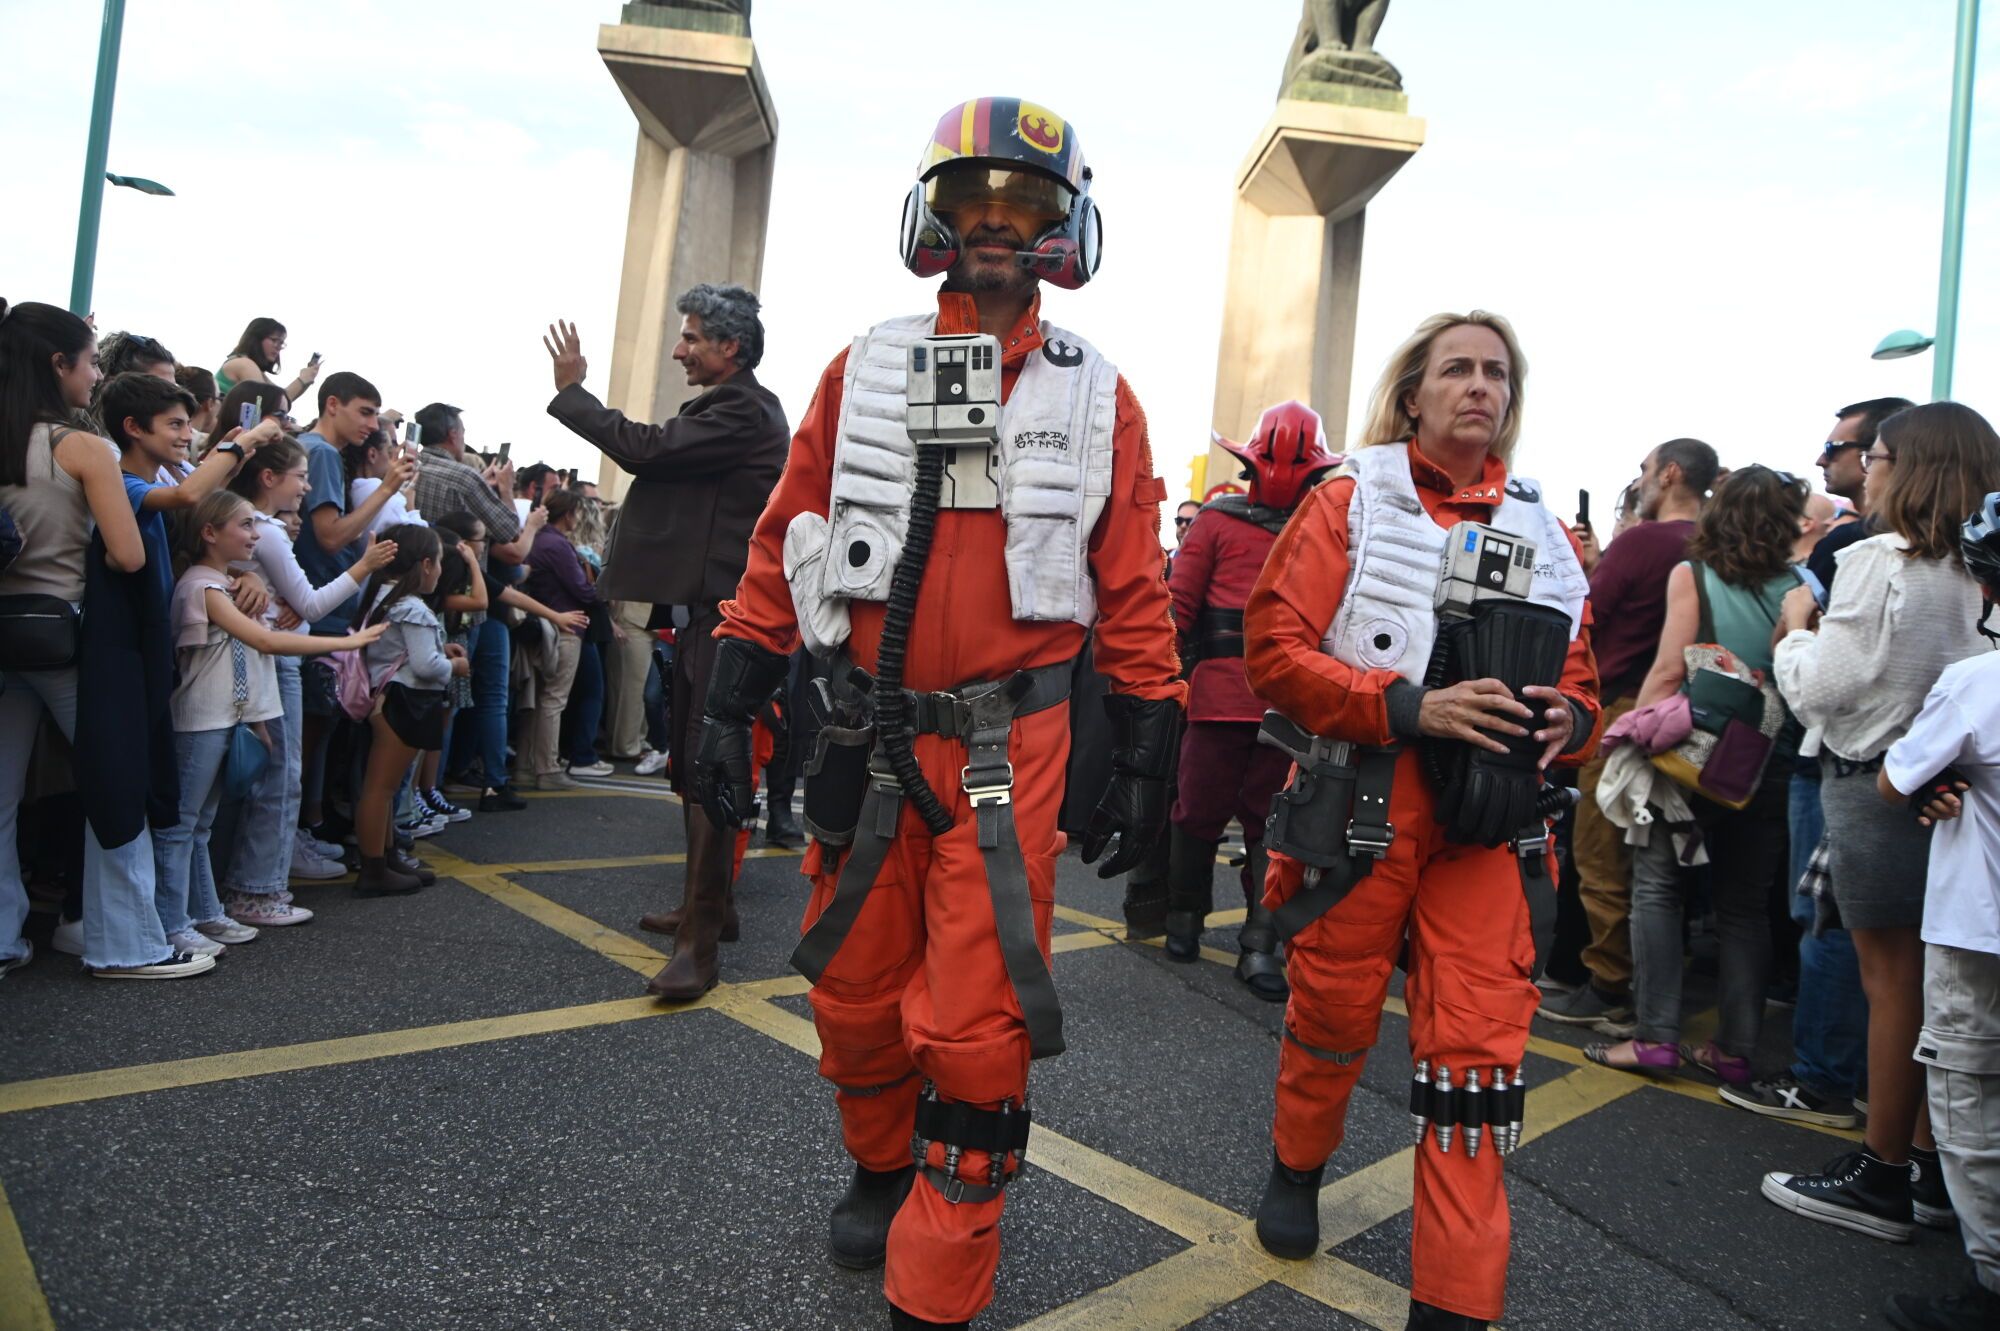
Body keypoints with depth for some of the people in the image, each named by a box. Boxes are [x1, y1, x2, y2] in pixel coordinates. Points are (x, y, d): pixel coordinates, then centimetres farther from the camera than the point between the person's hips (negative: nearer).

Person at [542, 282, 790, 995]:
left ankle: (699, 944, -10)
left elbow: (646, 450, -19)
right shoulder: (726, 409, 20)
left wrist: (572, 391, -7)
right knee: (691, 763, 18)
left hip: (724, 613, -11)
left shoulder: (745, 412, -14)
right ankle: (705, 903, 31)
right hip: (702, 609, 11)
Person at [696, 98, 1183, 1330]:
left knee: (977, 1030, -2)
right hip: (863, 735, 2)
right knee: (856, 994, 15)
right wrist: (732, 708, 2)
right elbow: (784, 549, 7)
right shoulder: (864, 370, 6)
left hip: (1009, 750, -2)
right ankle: (883, 1171, 44)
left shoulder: (1098, 399, 4)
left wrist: (1149, 754, 1)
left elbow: (1134, 593, 4)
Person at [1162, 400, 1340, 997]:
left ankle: (1260, 946, 11)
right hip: (1219, 695, -1)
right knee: (1200, 811, 7)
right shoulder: (1218, 520, 5)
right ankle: (1184, 917, 27)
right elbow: (1178, 601, 1)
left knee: (1273, 822, 5)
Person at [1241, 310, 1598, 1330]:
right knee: (1335, 1013, 12)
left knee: (1479, 1052, -1)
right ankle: (1296, 1169, 43)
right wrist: (1410, 708, -19)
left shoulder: (1545, 534, 14)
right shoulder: (1351, 504, 1)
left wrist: (1569, 719, -4)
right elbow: (1274, 650, -9)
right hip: (1363, 813, -2)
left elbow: (1580, 680, 20)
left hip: (1491, 825, 3)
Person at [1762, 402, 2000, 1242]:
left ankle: (1881, 1179, 12)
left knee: (1891, 984, 1)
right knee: (1933, 984, 14)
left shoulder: (1879, 563, -16)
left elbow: (1820, 689, -16)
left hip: (1875, 786, -7)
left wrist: (1797, 631, 1)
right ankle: (1931, 1166, 25)